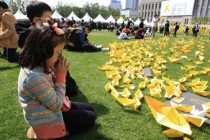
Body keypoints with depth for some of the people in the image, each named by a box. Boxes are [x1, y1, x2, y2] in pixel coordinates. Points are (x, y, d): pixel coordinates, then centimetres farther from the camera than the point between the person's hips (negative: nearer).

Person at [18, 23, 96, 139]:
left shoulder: (36, 66, -6)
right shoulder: (35, 77, -36)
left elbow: (51, 88, 6)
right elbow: (57, 106, -24)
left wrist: (57, 74, -13)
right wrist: (61, 75, -22)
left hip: (49, 108, 9)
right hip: (46, 121, -8)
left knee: (89, 109, 17)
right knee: (90, 117, 6)